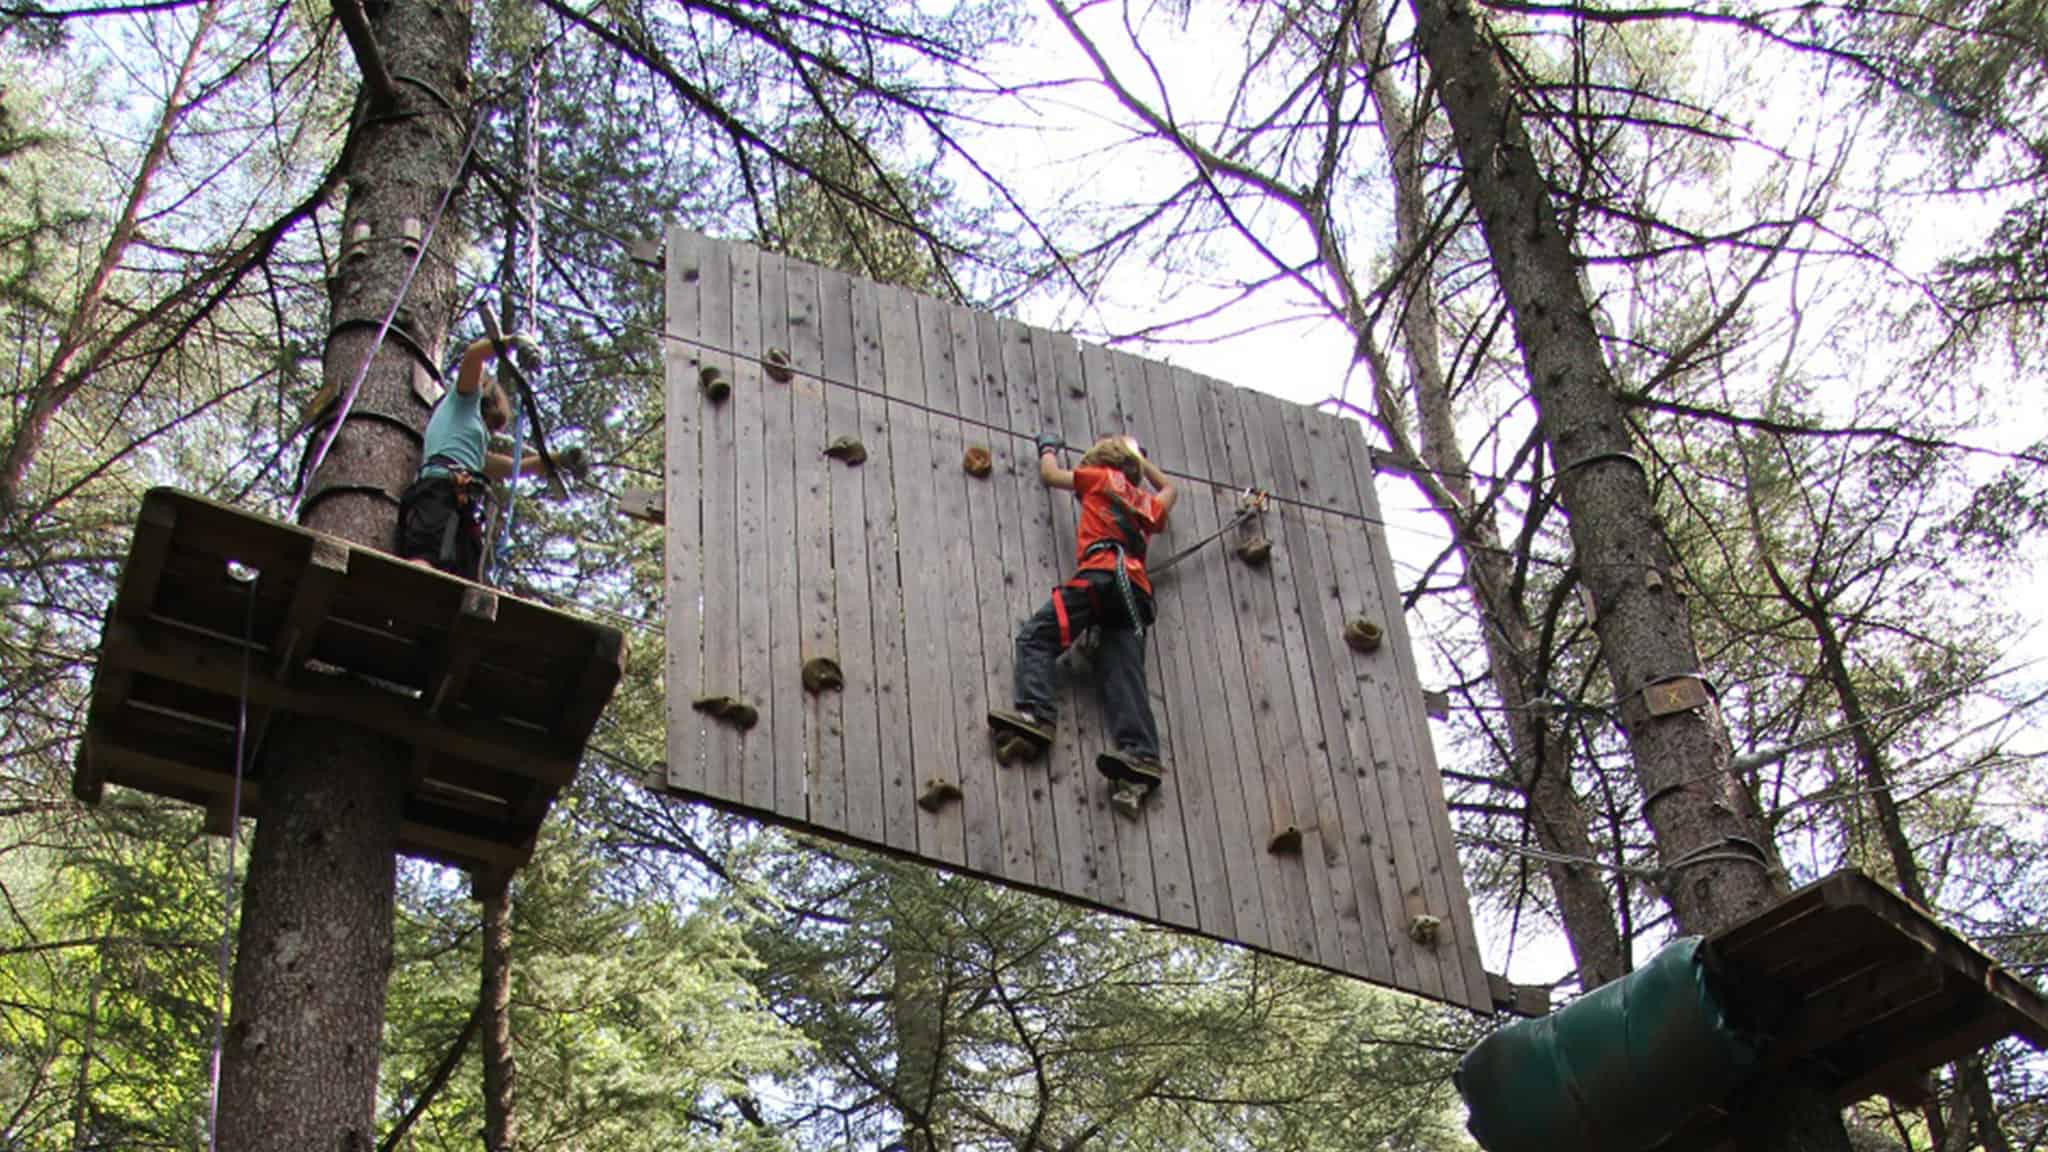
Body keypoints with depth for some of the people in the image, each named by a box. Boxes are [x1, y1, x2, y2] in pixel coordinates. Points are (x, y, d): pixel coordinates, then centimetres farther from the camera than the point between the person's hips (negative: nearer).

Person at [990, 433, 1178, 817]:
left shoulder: (1102, 479, 19)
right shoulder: (1149, 504, 33)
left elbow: (1050, 476, 31)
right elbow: (1168, 489, 58)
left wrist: (1048, 449, 51)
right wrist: (1140, 459, 65)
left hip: (1101, 574, -6)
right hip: (1137, 589, 6)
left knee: (1035, 637, -10)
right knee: (1124, 675, -8)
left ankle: (1035, 715, -33)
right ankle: (1141, 756, -28)